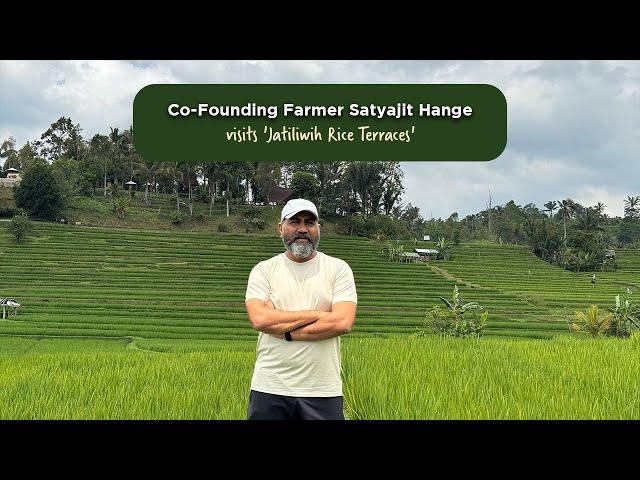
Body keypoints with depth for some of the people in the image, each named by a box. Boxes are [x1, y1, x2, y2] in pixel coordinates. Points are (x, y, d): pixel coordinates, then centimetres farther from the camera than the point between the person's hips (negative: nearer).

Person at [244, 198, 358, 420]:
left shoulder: (338, 268, 5)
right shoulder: (263, 270, 5)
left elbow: (343, 322, -10)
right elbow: (259, 318, -12)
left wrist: (285, 331, -11)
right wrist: (318, 314, -11)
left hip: (323, 392, 0)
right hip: (270, 389, 1)